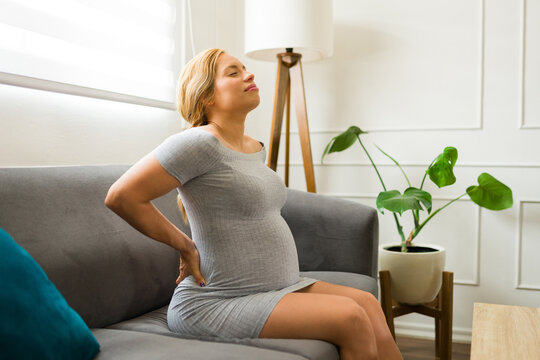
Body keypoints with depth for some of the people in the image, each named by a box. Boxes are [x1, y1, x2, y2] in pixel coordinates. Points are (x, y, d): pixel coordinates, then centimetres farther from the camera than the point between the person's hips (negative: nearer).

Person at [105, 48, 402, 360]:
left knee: (369, 304, -8)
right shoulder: (200, 142, -15)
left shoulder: (257, 148, 14)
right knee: (350, 317, -19)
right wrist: (185, 246, -11)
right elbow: (121, 197, -18)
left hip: (279, 287, 8)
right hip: (216, 302, -8)